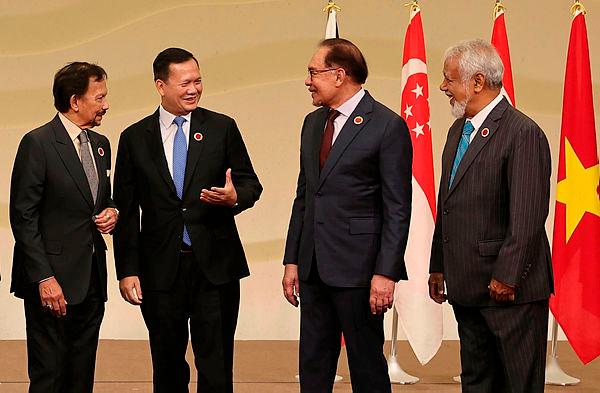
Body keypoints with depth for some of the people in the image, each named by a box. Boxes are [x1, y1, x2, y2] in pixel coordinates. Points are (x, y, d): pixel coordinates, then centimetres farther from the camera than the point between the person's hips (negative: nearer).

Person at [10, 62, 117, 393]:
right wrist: (44, 278, -18)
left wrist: (111, 212, 2)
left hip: (92, 279, 7)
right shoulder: (37, 143, -10)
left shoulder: (100, 144, 14)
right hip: (53, 281, -7)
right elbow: (23, 217, -12)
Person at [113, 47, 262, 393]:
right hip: (160, 270, 1)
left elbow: (251, 184, 8)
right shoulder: (135, 138, 3)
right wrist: (127, 270, -1)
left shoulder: (222, 128, 3)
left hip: (215, 266, -1)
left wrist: (235, 197, -17)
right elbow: (126, 211, 4)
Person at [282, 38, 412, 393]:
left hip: (358, 268, -7)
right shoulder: (313, 123, 14)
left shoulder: (388, 127, -10)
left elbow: (398, 209, -11)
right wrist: (292, 260, 13)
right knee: (313, 364, 10)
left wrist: (386, 273, -16)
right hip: (314, 267, 7)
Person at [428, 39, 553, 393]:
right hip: (467, 288, 9)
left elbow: (529, 216, -19)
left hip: (512, 291, -9)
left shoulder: (523, 133, -14)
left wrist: (506, 277, -20)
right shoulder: (459, 130, 15)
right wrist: (439, 267, 16)